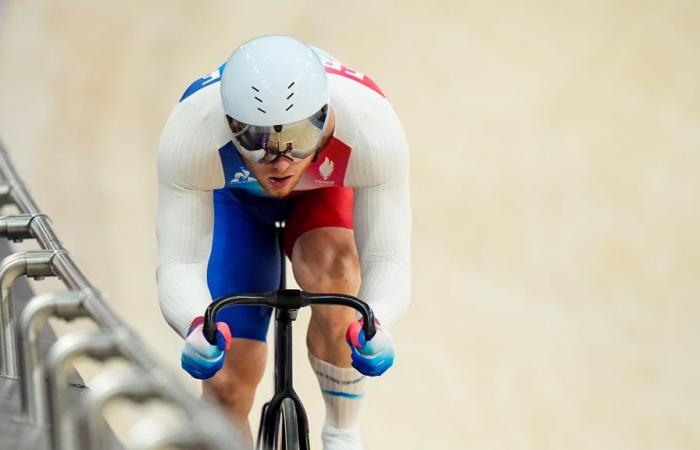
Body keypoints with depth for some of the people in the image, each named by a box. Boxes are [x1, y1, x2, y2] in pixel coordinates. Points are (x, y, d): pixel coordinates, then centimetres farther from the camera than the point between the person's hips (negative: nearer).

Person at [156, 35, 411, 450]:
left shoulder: (371, 126, -40)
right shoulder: (190, 133, -41)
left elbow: (388, 259, -38)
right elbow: (178, 264, -39)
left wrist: (374, 325, -60)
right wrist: (197, 327, -60)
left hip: (329, 189, 0)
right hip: (235, 196, 1)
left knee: (332, 263, -35)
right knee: (226, 386, -8)